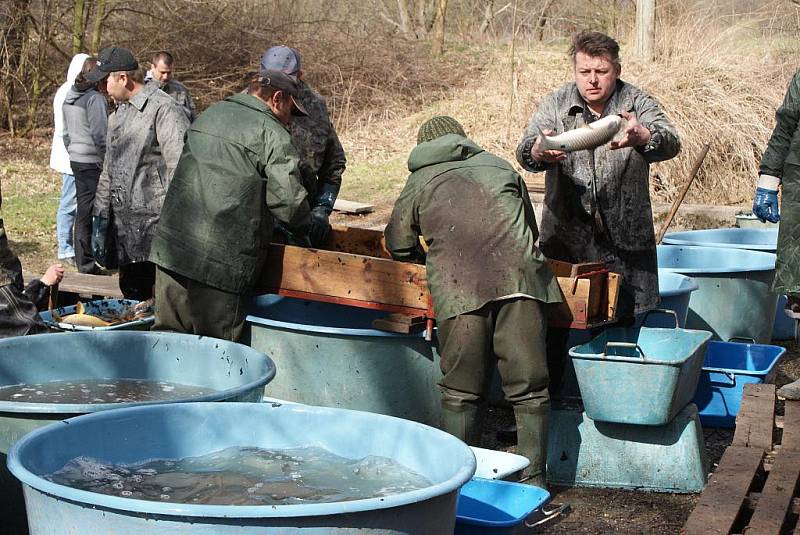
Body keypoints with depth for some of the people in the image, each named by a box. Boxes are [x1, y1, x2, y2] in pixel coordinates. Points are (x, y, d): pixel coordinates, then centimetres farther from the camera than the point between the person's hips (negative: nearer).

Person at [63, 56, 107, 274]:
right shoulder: (95, 99, -15)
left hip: (76, 160, 8)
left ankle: (83, 261, 19)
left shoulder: (69, 98, 11)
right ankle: (87, 264, 1)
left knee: (83, 210, 14)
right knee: (90, 212, -2)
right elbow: (100, 135, -18)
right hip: (93, 162, -8)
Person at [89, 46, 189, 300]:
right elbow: (108, 172, 25)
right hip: (125, 228, 9)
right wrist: (100, 222, 21)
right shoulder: (118, 114, 19)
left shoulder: (163, 109, -11)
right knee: (131, 295, 14)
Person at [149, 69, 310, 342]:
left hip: (170, 247, 7)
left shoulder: (208, 115, 18)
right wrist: (306, 230, 9)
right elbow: (288, 200, -13)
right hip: (223, 263, -6)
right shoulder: (273, 135, -5)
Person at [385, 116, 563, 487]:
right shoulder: (500, 167, 31)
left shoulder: (417, 184, 26)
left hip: (459, 287, -1)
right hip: (519, 276, 1)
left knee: (461, 391, 7)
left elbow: (399, 247, 27)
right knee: (529, 387, 6)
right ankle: (533, 482, 10)